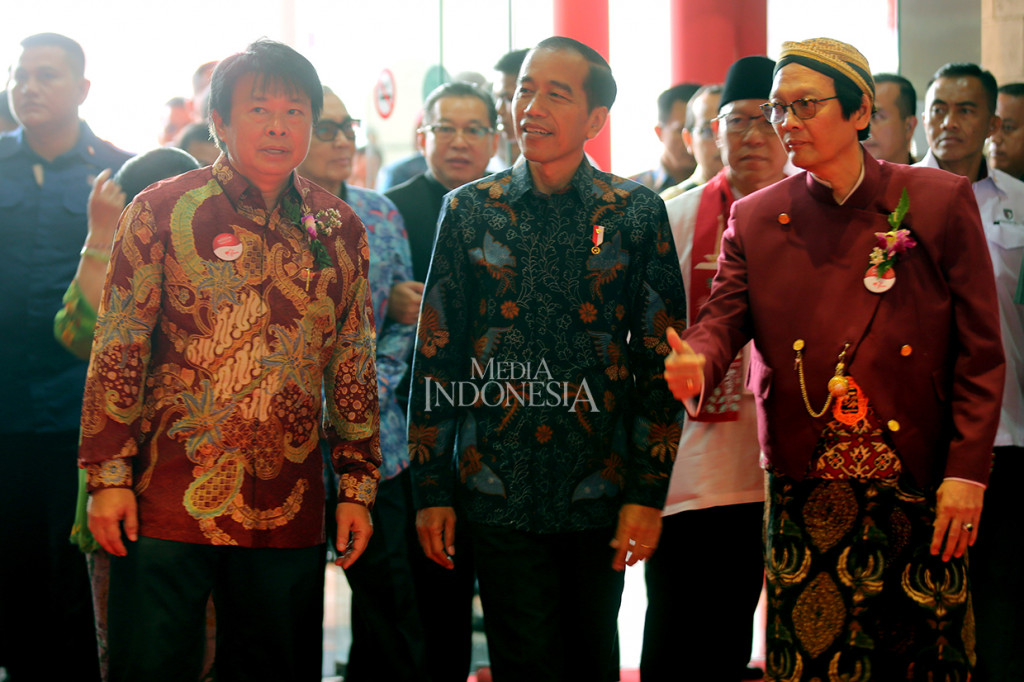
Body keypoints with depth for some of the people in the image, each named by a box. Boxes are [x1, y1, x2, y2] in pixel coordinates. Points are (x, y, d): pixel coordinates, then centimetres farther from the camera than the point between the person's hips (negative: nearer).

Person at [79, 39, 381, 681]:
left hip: (289, 511, 3)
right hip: (168, 505, -3)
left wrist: (358, 485, 10)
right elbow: (117, 352, -2)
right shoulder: (162, 212, -1)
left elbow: (354, 365, 13)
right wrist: (108, 476, -7)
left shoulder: (339, 228, 8)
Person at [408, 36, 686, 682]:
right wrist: (431, 489, 2)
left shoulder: (636, 212, 1)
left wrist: (648, 491, -3)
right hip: (496, 491, 0)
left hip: (600, 492, 0)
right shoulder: (470, 210, 3)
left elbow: (661, 358, 2)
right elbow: (436, 355, 6)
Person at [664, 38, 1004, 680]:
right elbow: (722, 318, 0)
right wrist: (698, 362, -25)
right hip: (805, 498, 2)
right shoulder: (755, 219, 7)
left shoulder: (941, 202, -1)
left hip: (923, 491, -1)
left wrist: (967, 473, -7)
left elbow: (981, 351, 0)